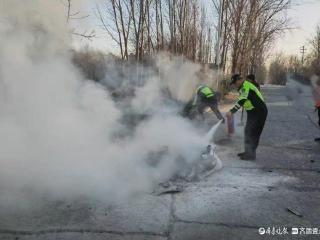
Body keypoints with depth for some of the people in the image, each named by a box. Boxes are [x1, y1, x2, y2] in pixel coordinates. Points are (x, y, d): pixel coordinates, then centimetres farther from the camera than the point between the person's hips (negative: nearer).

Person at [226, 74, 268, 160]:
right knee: (248, 131, 14)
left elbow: (241, 101, -31)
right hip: (253, 112, 11)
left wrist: (232, 111, -38)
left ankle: (251, 154, -5)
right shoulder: (244, 87, 15)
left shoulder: (246, 86, -19)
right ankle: (248, 151, 23)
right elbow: (241, 101, 21)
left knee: (252, 133, -10)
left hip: (259, 112, -11)